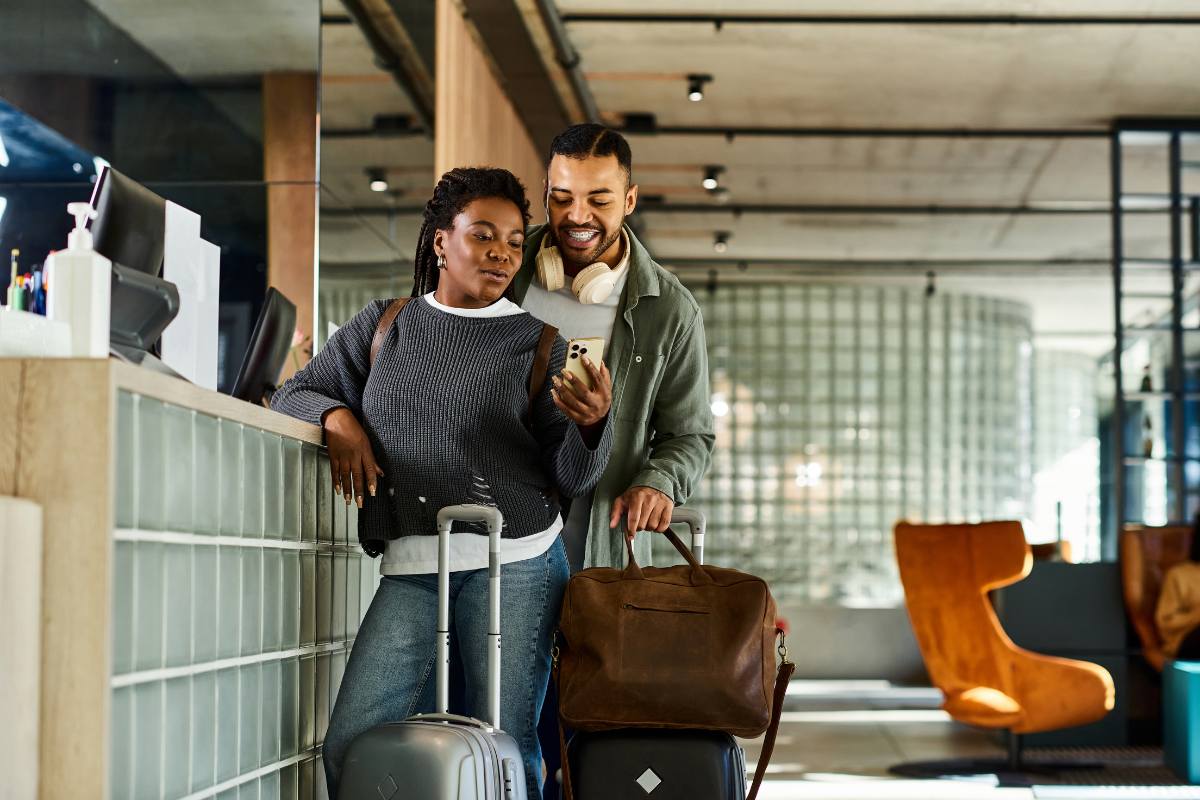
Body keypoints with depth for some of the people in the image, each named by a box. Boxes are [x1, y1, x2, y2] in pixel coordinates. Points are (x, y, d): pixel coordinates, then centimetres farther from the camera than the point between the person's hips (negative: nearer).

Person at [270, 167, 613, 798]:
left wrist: (592, 423, -18)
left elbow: (571, 477, 4)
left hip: (513, 564, -2)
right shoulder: (384, 326, 14)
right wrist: (337, 416, -2)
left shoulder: (538, 340, 8)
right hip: (409, 569, 2)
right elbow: (292, 396, 20)